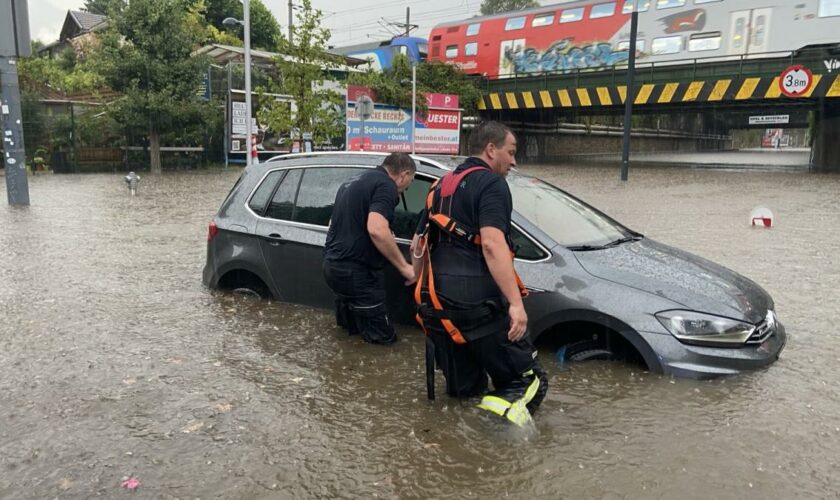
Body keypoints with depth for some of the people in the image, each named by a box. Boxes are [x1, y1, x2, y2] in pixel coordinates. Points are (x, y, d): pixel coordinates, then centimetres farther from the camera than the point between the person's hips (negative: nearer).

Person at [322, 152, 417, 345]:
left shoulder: (354, 182, 19)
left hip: (332, 264, 10)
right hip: (356, 270, -9)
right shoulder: (386, 185, -11)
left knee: (352, 328, 24)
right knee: (382, 337, 1)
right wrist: (404, 267, -18)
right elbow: (376, 230, -27)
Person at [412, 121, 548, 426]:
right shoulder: (491, 183, -5)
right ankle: (503, 407, -24)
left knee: (464, 392, 17)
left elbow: (418, 246, 24)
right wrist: (516, 302, -24)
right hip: (478, 303, -8)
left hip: (437, 303, 8)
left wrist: (425, 293, 32)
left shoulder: (442, 186, 21)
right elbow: (492, 244, -20)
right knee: (530, 379, 1)